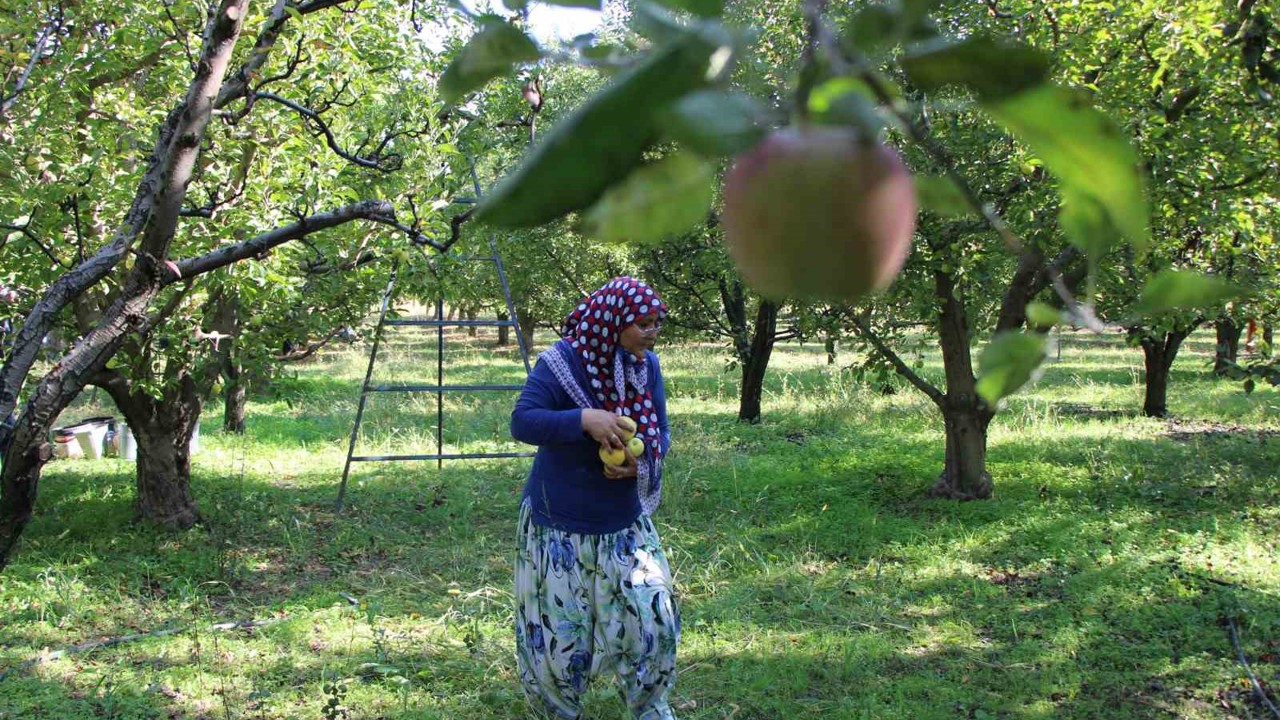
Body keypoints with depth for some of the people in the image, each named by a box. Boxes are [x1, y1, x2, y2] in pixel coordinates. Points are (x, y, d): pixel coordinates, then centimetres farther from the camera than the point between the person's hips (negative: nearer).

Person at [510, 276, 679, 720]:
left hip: (625, 525, 5)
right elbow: (522, 422, -24)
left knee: (653, 620, 3)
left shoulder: (647, 366, -1)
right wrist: (584, 419, -37)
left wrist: (641, 461, -18)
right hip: (559, 529, -4)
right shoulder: (561, 363, -18)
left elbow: (660, 433, 5)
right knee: (557, 634, 5)